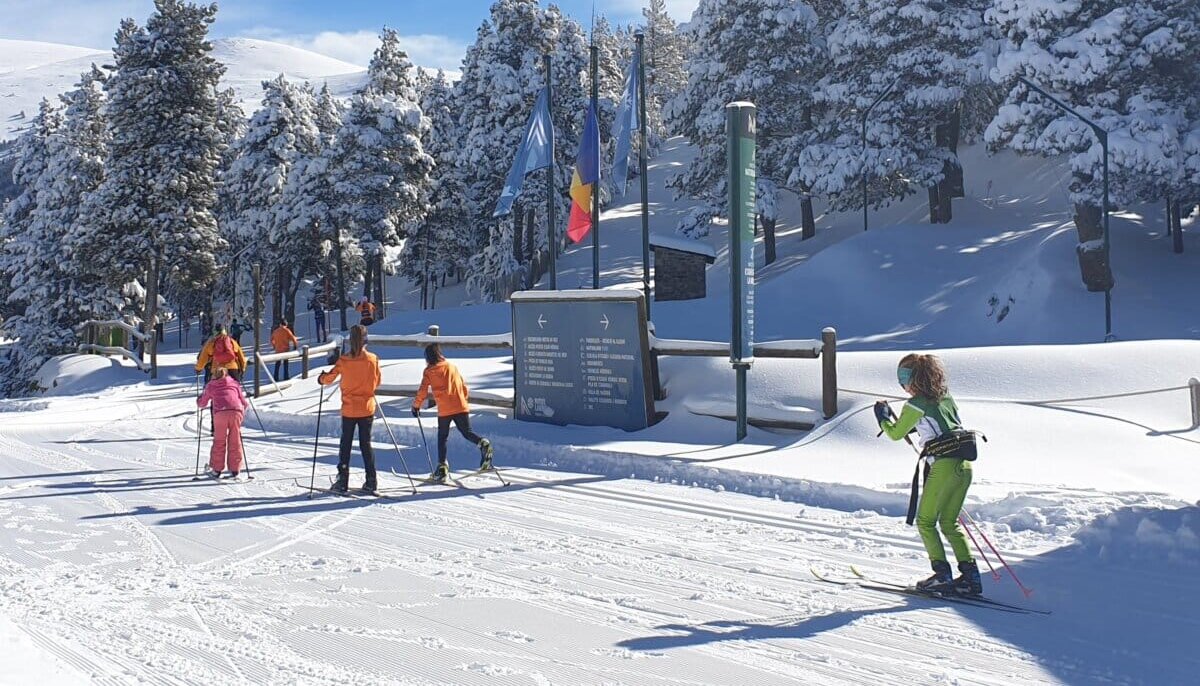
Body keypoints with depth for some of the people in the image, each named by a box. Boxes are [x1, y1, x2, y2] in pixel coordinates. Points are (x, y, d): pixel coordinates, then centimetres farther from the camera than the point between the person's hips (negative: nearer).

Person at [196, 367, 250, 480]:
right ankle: (235, 471, 8)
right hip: (236, 411, 1)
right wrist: (246, 404, 49)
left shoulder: (210, 386, 23)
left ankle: (216, 470, 14)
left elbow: (201, 403, 31)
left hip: (220, 413, -1)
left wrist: (200, 398, 53)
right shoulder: (234, 383, 27)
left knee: (219, 441, 11)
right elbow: (243, 401, 26)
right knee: (235, 442, 8)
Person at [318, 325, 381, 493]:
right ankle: (371, 480, 5)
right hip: (367, 408, 1)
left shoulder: (343, 360, -11)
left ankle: (343, 480, 9)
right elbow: (377, 382, 3)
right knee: (365, 443, 8)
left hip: (349, 409, -1)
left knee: (346, 443, 10)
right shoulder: (372, 359, -8)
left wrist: (321, 379, 18)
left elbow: (329, 378, -4)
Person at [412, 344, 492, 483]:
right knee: (467, 432, 7)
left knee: (442, 438, 11)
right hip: (461, 406, 3)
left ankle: (442, 468, 10)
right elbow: (464, 386, 16)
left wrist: (416, 406, 16)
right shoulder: (452, 367, 15)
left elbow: (423, 391, 1)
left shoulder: (429, 372, 4)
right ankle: (483, 443, -24)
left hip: (444, 410, -3)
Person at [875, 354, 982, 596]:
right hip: (964, 464, 8)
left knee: (925, 521, 5)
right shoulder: (945, 397, 15)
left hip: (943, 465, -8)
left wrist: (883, 416, 21)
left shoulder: (916, 404, -7)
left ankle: (942, 575, -1)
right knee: (949, 522, 16)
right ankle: (970, 575, 9)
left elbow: (895, 434, 3)